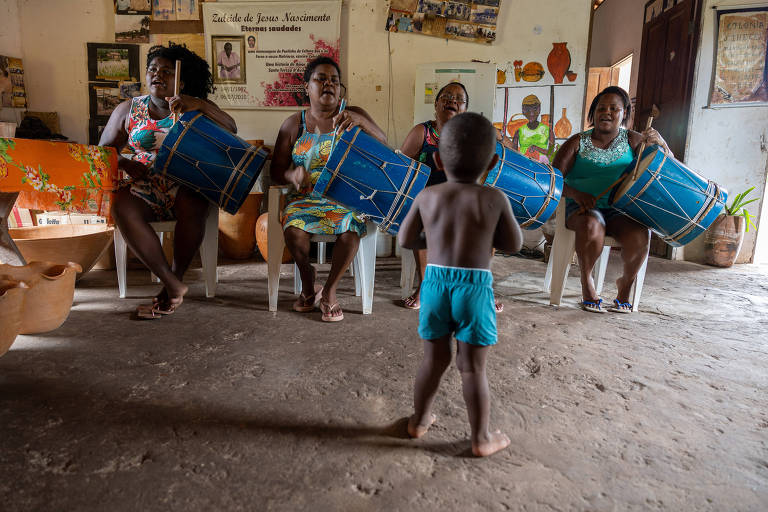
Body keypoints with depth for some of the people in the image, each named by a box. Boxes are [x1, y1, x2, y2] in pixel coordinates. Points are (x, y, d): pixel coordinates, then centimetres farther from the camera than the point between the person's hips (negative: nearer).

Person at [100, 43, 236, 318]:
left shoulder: (194, 109, 9)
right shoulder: (128, 109, 14)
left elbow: (231, 129, -7)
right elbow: (103, 150, 15)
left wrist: (200, 105, -22)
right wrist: (124, 163, -7)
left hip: (185, 185, -2)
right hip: (144, 187, 2)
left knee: (193, 204, -36)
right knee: (121, 205, -31)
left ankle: (175, 279, -18)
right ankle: (172, 285, -28)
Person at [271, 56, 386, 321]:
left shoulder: (353, 115, 5)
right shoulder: (294, 124, 9)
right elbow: (276, 169, 8)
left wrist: (360, 121, -25)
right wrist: (292, 174, -16)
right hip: (307, 197, 1)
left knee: (351, 227, -33)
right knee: (293, 228, -29)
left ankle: (329, 291, -11)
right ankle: (308, 283, 0)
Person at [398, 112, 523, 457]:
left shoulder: (427, 196, -1)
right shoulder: (494, 199, -6)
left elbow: (405, 240, 8)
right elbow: (515, 244, 3)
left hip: (435, 283, 3)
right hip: (475, 287, -2)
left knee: (434, 359, 19)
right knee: (473, 368, 10)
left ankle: (419, 420, 36)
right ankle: (481, 438, 26)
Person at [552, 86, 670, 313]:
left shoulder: (632, 140, 11)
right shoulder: (578, 143, 6)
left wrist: (659, 142, -13)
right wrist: (576, 194, -22)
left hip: (620, 208, 2)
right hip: (583, 207, -2)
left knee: (640, 234, -29)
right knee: (592, 226, -37)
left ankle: (626, 283, 1)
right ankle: (586, 282, -12)